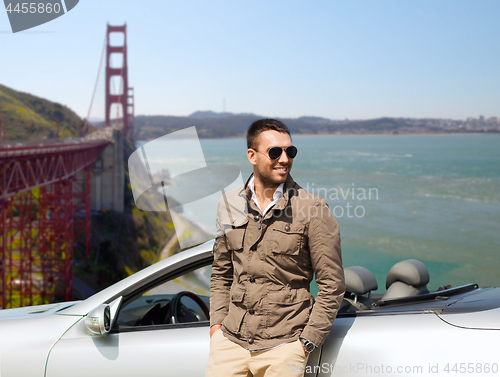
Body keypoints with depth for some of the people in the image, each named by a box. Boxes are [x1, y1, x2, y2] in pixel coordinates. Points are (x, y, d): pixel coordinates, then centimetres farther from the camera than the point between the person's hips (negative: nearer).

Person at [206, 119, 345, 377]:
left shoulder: (312, 209, -6)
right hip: (231, 340, 3)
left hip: (283, 346, -3)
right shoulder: (229, 204, 6)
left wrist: (307, 342, -8)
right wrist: (217, 322, 6)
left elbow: (332, 285, -4)